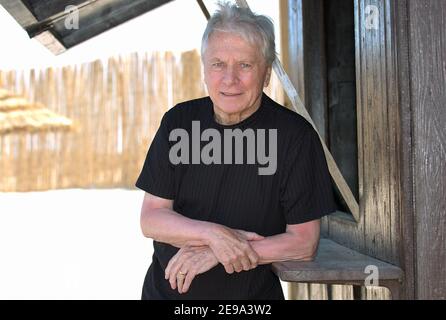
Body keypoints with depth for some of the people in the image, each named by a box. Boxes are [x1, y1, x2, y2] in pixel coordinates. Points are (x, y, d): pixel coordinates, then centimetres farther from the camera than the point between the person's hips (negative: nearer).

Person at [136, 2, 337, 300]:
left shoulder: (296, 135, -14)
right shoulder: (179, 121, -5)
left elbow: (304, 242, -13)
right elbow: (150, 218, -6)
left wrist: (217, 253, -20)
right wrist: (214, 235, -22)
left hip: (254, 294, -2)